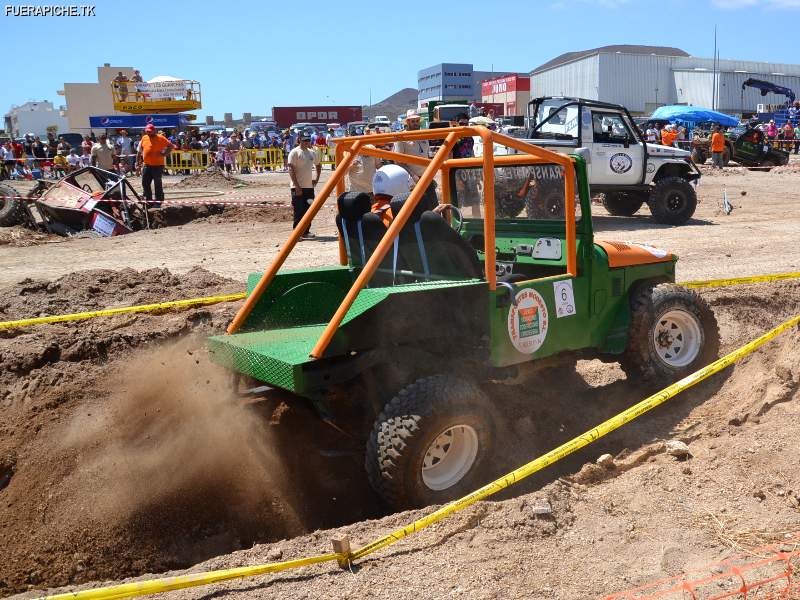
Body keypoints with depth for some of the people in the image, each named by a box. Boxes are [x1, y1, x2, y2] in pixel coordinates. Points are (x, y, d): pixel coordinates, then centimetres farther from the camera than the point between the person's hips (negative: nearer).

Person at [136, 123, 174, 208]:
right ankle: (148, 200, 21)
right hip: (147, 165, 6)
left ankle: (158, 201, 8)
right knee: (145, 183, 9)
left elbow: (171, 146, -8)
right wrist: (138, 159, 17)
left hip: (157, 165, -6)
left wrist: (164, 153, -17)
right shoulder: (144, 138, 12)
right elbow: (140, 149, 20)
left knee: (157, 183, 0)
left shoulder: (160, 138, -6)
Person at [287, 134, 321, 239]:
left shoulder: (312, 153, 11)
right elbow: (291, 170, -13)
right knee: (299, 211, -5)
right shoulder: (294, 152, -8)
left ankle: (306, 231, 18)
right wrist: (297, 186, -18)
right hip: (298, 187, -6)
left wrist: (317, 178, 13)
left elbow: (318, 166, 28)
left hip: (309, 186, 6)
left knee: (308, 210, 9)